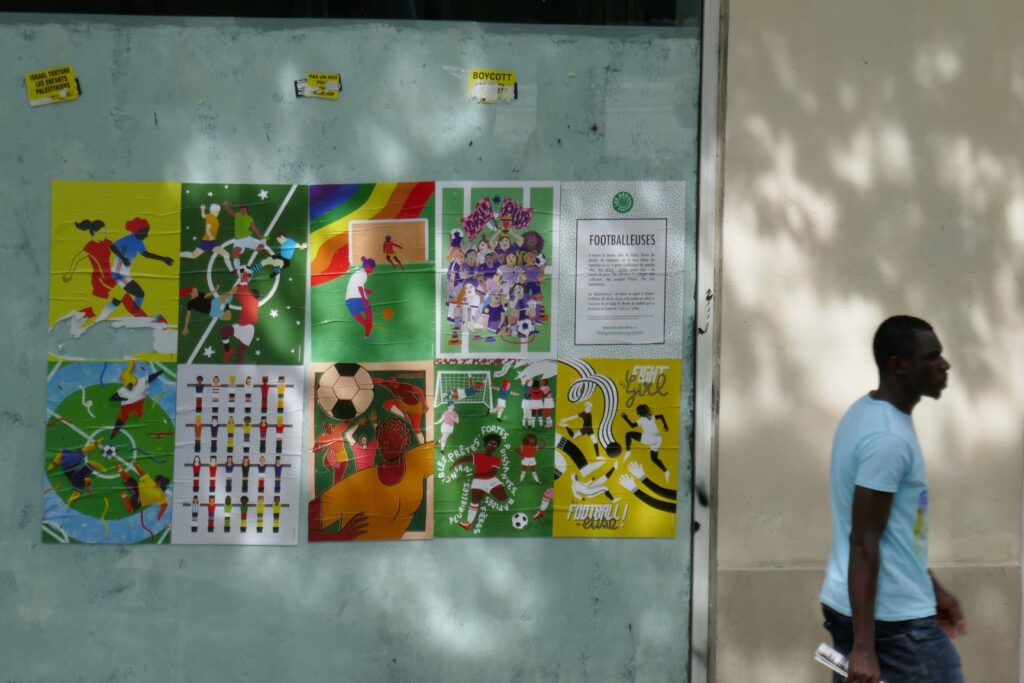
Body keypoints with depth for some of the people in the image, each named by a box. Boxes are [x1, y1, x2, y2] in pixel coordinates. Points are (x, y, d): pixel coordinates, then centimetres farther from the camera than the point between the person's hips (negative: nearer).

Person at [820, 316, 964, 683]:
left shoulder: (866, 412, 11)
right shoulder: (888, 437, -20)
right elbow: (864, 542, -23)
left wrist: (932, 587, 24)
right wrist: (864, 645, -23)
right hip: (894, 619, -9)